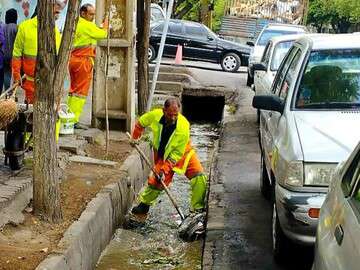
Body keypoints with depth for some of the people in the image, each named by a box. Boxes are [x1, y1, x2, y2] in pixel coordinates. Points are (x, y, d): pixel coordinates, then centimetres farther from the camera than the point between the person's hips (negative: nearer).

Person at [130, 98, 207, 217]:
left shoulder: (184, 127, -33)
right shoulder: (155, 115, -25)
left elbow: (177, 153, -25)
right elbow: (141, 122, 1)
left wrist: (164, 169, -28)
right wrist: (135, 137, 9)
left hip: (183, 153, -2)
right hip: (162, 155, 2)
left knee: (199, 177, -19)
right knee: (155, 181, 2)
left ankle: (197, 208, -8)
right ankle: (144, 204, 29)